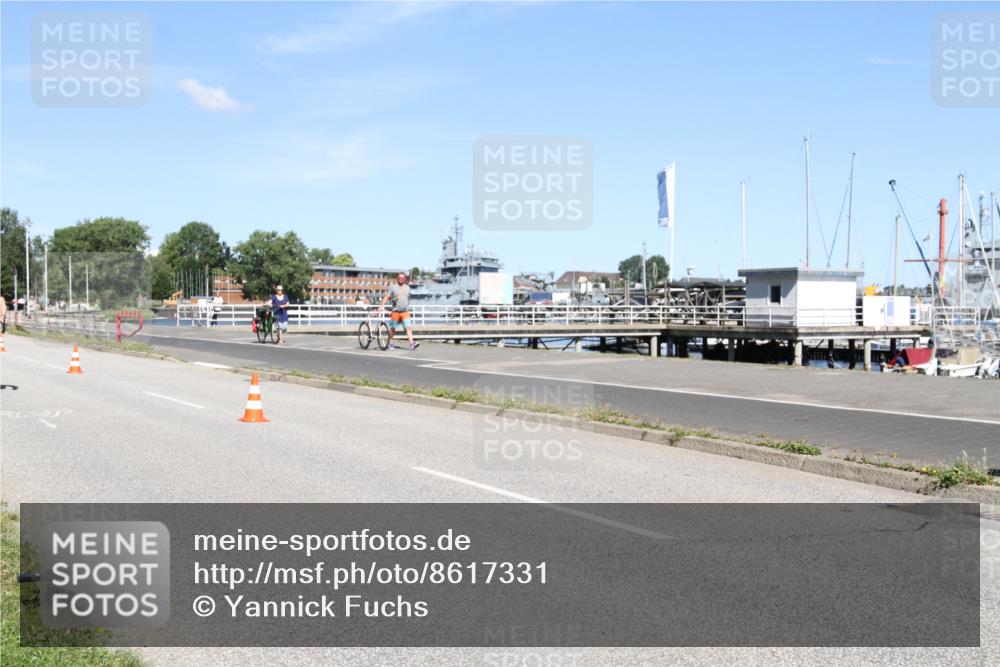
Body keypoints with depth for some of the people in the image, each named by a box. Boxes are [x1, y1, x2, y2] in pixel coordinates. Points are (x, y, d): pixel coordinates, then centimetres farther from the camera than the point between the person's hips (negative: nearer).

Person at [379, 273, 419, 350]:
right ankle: (390, 343, 24)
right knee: (392, 328, 8)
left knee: (408, 328, -11)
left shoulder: (407, 288, 12)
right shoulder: (393, 287, 1)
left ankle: (412, 344, -19)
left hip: (405, 312, 2)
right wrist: (382, 305, -16)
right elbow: (387, 297, -3)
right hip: (395, 311, -2)